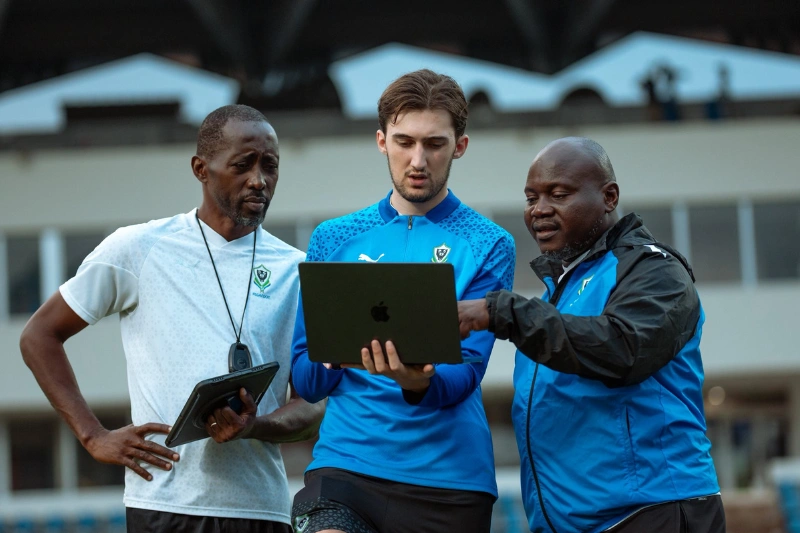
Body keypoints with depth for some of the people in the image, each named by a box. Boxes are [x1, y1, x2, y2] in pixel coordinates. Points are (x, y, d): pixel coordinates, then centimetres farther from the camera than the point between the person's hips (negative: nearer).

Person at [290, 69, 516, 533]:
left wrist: (419, 383, -27)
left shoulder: (488, 246, 5)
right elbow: (306, 380, 7)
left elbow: (466, 370, -6)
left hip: (449, 474, 0)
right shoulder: (334, 239, 12)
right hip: (346, 459, 0)